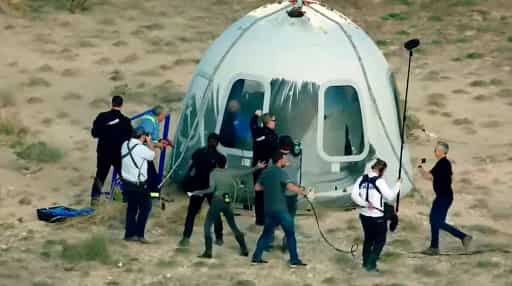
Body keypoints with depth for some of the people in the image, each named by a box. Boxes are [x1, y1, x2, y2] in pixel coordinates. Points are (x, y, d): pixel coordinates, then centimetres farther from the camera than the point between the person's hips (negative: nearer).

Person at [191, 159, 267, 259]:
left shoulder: (213, 173, -5)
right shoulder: (231, 172, 4)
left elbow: (211, 189, -14)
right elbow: (245, 172, 9)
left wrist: (199, 192, -6)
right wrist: (257, 168, 21)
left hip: (217, 201, -4)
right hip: (227, 202, 4)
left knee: (207, 225, 3)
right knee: (233, 226, 17)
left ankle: (208, 251, -8)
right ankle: (244, 249, 18)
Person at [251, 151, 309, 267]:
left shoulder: (265, 172, 10)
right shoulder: (281, 172, -12)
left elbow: (257, 187, 18)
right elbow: (290, 186, -26)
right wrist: (302, 191, -16)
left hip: (268, 209, 7)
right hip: (280, 209, -7)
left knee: (267, 233, 17)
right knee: (290, 233, 2)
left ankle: (256, 257, 15)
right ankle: (294, 260, 1)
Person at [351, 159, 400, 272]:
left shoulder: (362, 179, 0)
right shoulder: (379, 182, -17)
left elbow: (354, 195, -6)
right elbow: (390, 196, -11)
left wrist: (364, 204, -9)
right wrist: (397, 185, 1)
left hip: (364, 215, 6)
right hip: (377, 217, -6)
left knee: (368, 238, 23)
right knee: (380, 240, 10)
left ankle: (366, 262, 31)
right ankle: (371, 265, 4)